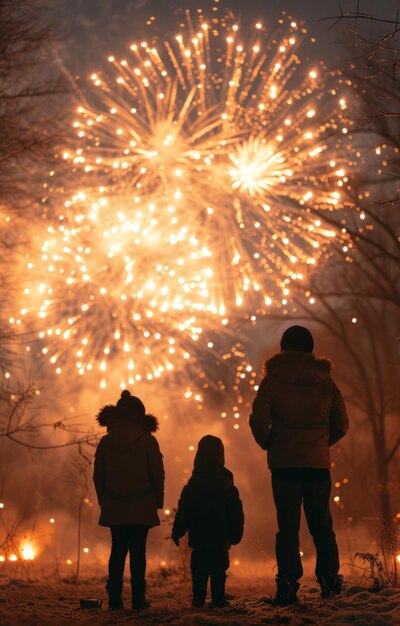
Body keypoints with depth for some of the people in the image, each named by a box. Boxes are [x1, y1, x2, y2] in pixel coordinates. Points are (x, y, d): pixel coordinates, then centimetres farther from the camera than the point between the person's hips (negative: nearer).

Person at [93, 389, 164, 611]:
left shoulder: (106, 441, 3)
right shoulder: (147, 440, -5)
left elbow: (98, 476, 7)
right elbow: (157, 473, -3)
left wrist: (103, 501, 16)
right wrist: (158, 500, 8)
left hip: (114, 507, 2)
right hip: (142, 507, -2)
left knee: (117, 551, 8)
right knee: (138, 551, 0)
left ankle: (115, 598, 2)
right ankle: (138, 598, -3)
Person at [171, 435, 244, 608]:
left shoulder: (193, 485, -4)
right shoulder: (228, 484, 2)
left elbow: (184, 513, -4)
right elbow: (236, 515, 6)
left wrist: (177, 532, 6)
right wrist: (236, 535, 16)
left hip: (199, 538, -1)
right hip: (221, 540, 1)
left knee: (199, 572, 3)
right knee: (219, 572, 8)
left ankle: (199, 600, -3)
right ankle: (218, 601, 4)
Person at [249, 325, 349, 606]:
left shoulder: (273, 380, -2)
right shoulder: (326, 381, 6)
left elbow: (258, 420, -10)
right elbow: (342, 424, 7)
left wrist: (269, 444, 6)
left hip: (284, 463, -2)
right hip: (319, 462, 2)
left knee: (287, 525, 0)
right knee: (321, 524, 13)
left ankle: (288, 586, -4)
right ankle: (330, 578, 9)